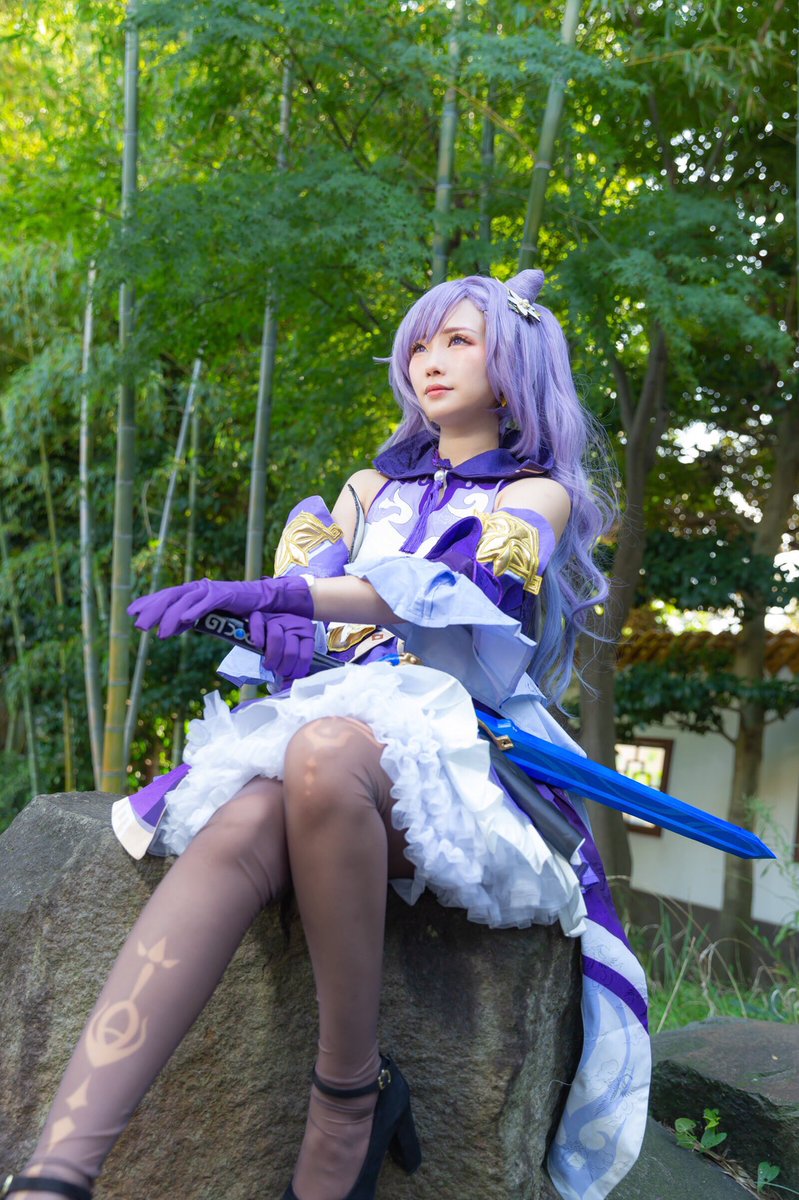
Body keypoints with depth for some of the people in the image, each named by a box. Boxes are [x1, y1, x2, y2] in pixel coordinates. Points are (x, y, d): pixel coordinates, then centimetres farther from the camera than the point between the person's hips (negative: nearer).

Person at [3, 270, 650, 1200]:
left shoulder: (538, 495, 10)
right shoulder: (377, 486, 26)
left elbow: (459, 584, -11)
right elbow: (300, 578, 16)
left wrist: (275, 592, -25)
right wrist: (289, 632, -11)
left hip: (458, 750, -3)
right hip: (339, 711, 4)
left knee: (326, 754, -39)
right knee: (241, 829, -33)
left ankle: (352, 1090, -25)